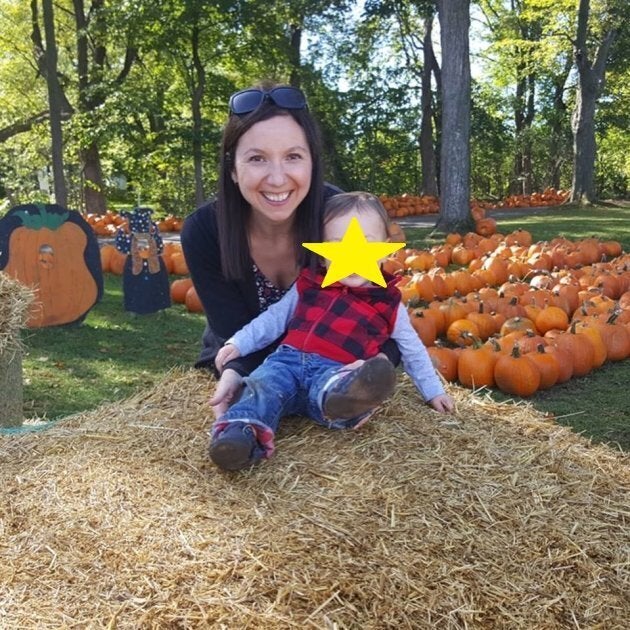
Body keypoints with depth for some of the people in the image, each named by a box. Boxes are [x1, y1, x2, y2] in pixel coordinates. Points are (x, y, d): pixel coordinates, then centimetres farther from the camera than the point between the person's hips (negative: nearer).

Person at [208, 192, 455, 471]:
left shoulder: (388, 305, 14)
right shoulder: (309, 285, 17)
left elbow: (412, 350, 25)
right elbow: (274, 318, 23)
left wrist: (433, 390, 25)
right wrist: (238, 343, 14)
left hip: (337, 372, -1)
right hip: (288, 359, 2)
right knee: (263, 385, -32)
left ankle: (345, 397, -70)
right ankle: (242, 431, -56)